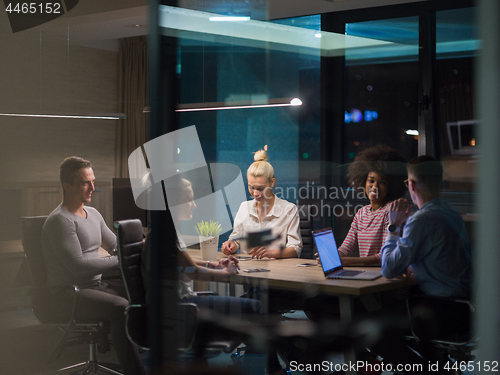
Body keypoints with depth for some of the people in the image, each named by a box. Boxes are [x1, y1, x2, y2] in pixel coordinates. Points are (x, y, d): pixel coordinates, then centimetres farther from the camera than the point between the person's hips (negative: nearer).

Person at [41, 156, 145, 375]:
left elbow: (117, 246, 21)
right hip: (66, 295, -8)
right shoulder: (60, 220, -12)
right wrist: (119, 261, -17)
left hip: (95, 286, 8)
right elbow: (78, 265, -20)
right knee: (121, 307, -33)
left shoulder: (93, 214, 16)